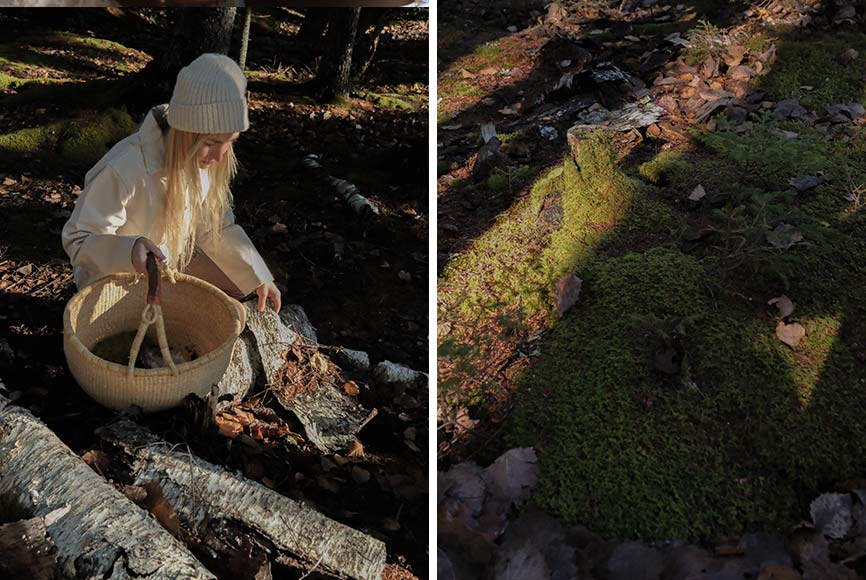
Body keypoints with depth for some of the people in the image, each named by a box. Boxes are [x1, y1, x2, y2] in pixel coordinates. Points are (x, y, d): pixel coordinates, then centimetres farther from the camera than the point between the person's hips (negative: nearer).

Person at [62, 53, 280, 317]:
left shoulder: (204, 156, -18)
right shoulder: (123, 170, -38)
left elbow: (217, 224, -3)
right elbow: (77, 240, -27)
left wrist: (258, 276, -7)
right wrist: (129, 250, -49)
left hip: (170, 256, 6)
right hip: (115, 273, -6)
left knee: (237, 285, 5)